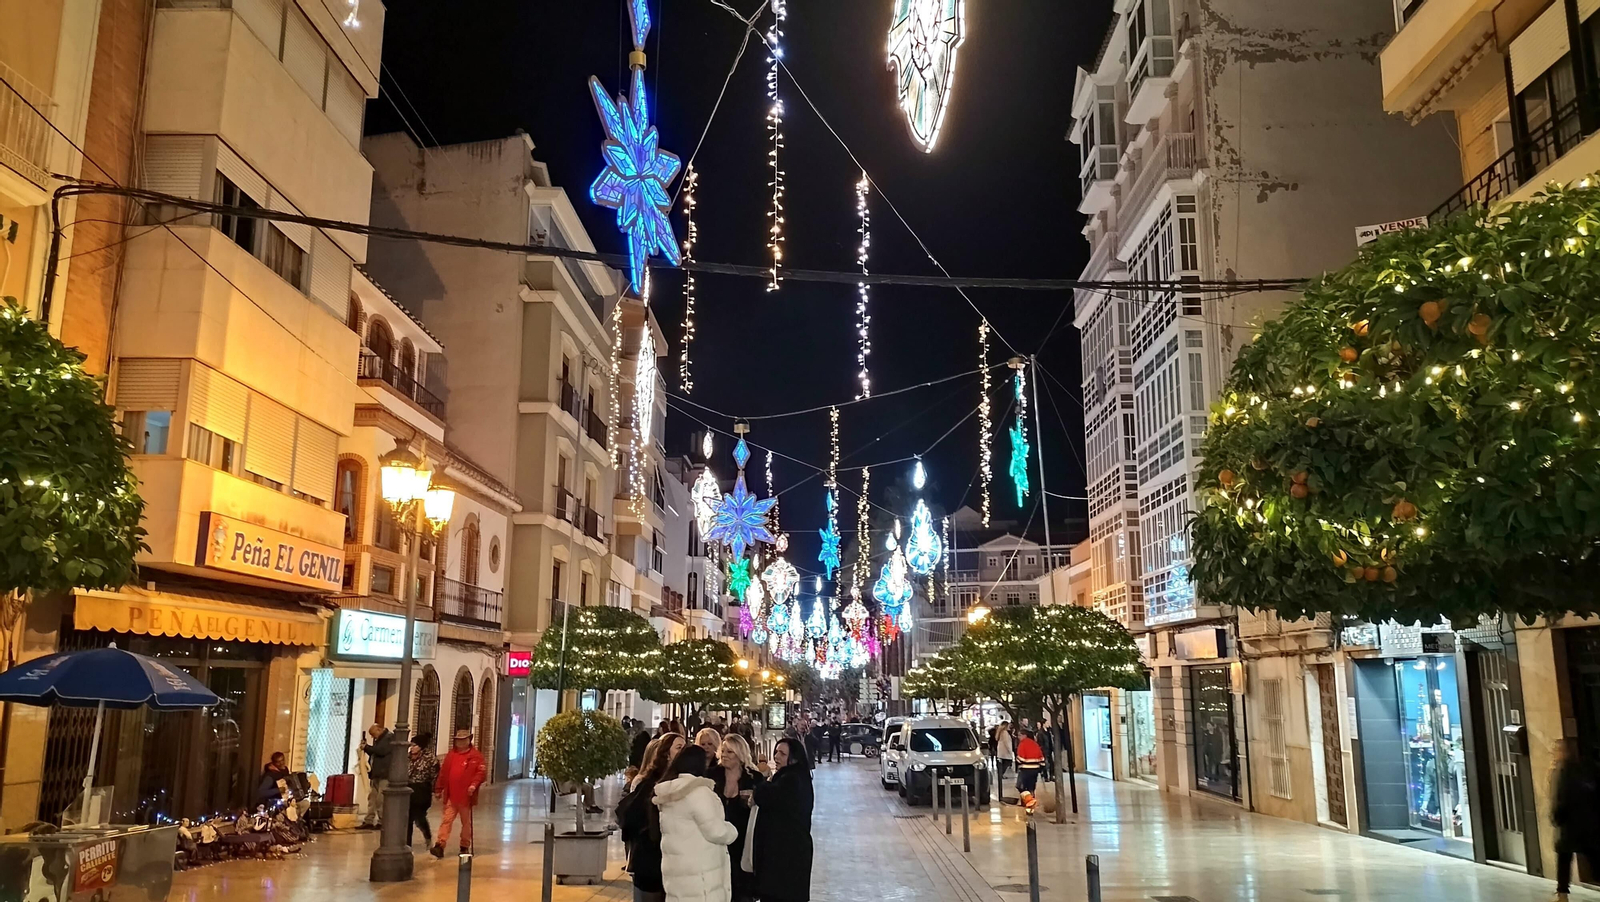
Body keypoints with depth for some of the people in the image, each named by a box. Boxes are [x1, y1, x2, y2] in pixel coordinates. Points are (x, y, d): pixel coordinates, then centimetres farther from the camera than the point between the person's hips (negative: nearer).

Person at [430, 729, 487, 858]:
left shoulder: (476, 756, -4)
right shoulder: (451, 755, 11)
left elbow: (482, 772, -10)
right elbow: (443, 773, 13)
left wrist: (474, 784, -23)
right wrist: (438, 789, 12)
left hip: (466, 796, -3)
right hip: (450, 796, 4)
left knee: (466, 822, 9)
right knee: (446, 820, -3)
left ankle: (465, 847, 19)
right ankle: (440, 846, -6)